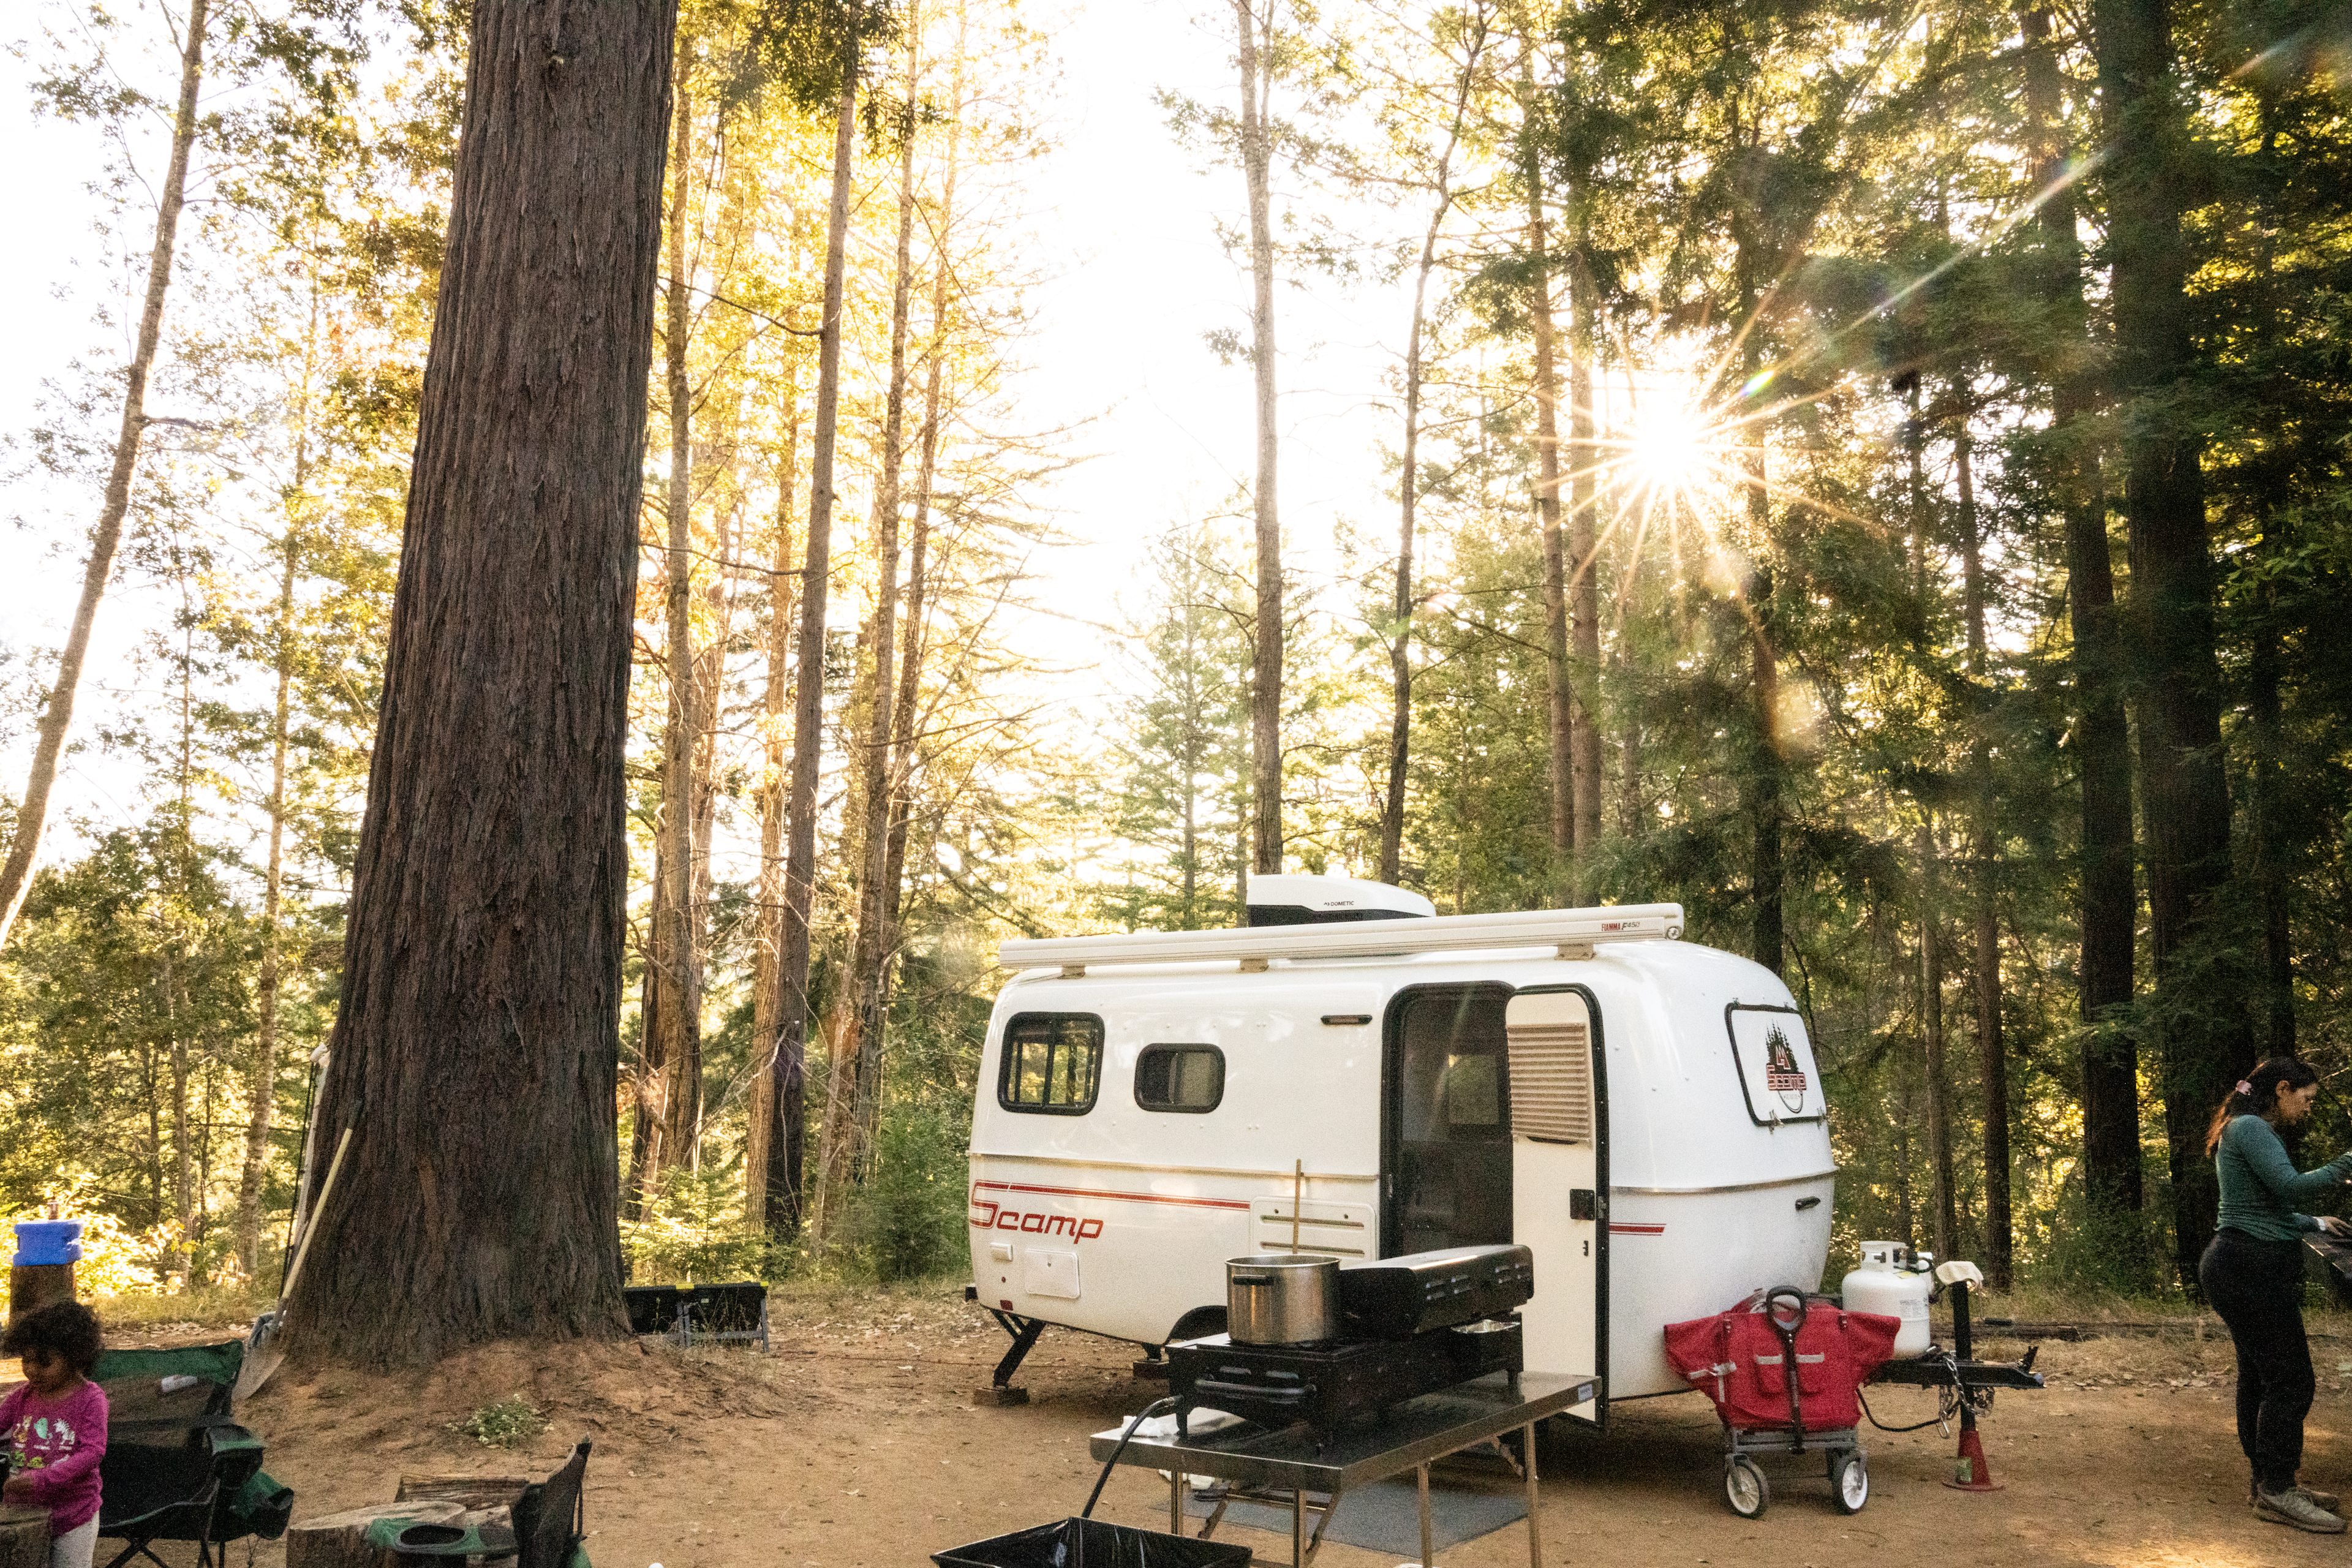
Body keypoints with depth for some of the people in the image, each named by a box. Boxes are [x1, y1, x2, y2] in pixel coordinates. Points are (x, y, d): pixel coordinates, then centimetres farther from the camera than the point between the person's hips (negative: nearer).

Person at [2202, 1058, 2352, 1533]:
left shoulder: (2252, 1130, 21)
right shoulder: (2250, 1128, -13)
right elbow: (2292, 1186, -23)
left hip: (2249, 1267, 11)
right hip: (2252, 1268, -11)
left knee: (2260, 1376, 14)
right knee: (2290, 1378, -7)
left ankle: (2270, 1482, 20)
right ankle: (2276, 1492, -1)